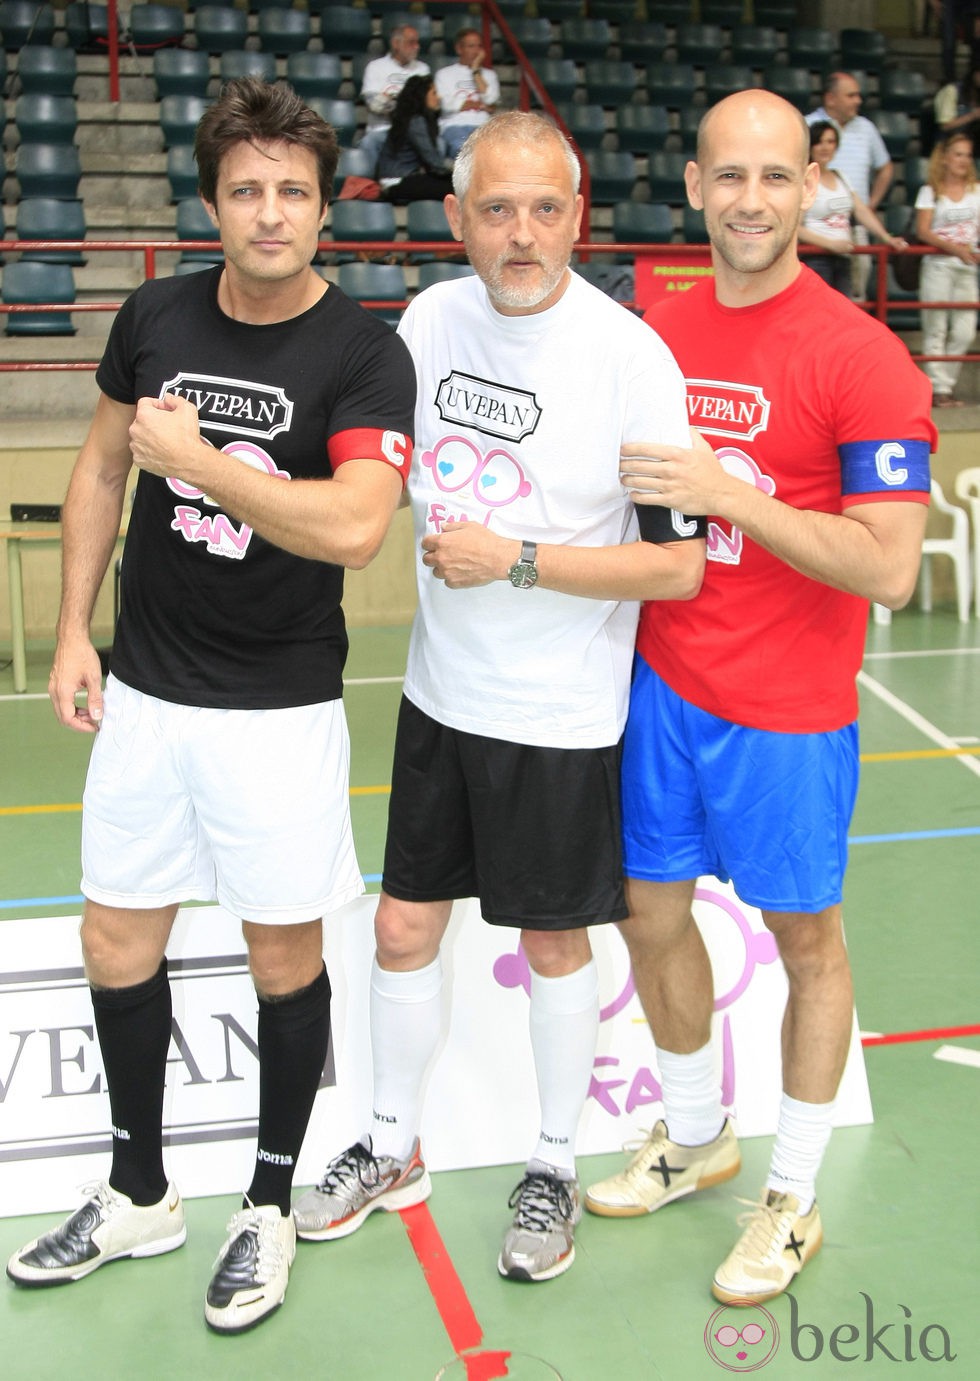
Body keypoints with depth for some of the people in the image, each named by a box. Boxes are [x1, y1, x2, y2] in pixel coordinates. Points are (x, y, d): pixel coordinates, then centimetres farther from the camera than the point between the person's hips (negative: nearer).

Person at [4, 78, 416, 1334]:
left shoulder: (365, 353, -12)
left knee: (285, 956, 7)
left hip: (278, 707, -4)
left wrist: (195, 456, -20)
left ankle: (269, 1209, 29)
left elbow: (353, 527, -27)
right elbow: (102, 467, 13)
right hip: (145, 690, 5)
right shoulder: (156, 317, 1)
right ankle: (137, 1196, 33)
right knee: (117, 948, 12)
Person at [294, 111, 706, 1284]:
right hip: (440, 694, 5)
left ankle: (553, 1169, 33)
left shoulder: (629, 357, -18)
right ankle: (393, 1149, 35)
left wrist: (515, 560, -22)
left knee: (554, 944, 11)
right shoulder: (431, 317, -1)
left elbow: (680, 565, -18)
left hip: (561, 717, -5)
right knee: (404, 926, 13)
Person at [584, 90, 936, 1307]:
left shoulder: (860, 357, -14)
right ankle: (695, 1136, 40)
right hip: (662, 688, 6)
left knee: (803, 937, 10)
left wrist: (728, 493, -25)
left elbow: (888, 566, -20)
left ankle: (792, 1198, 29)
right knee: (651, 911, 15)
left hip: (786, 712, -5)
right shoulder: (660, 333, 4)